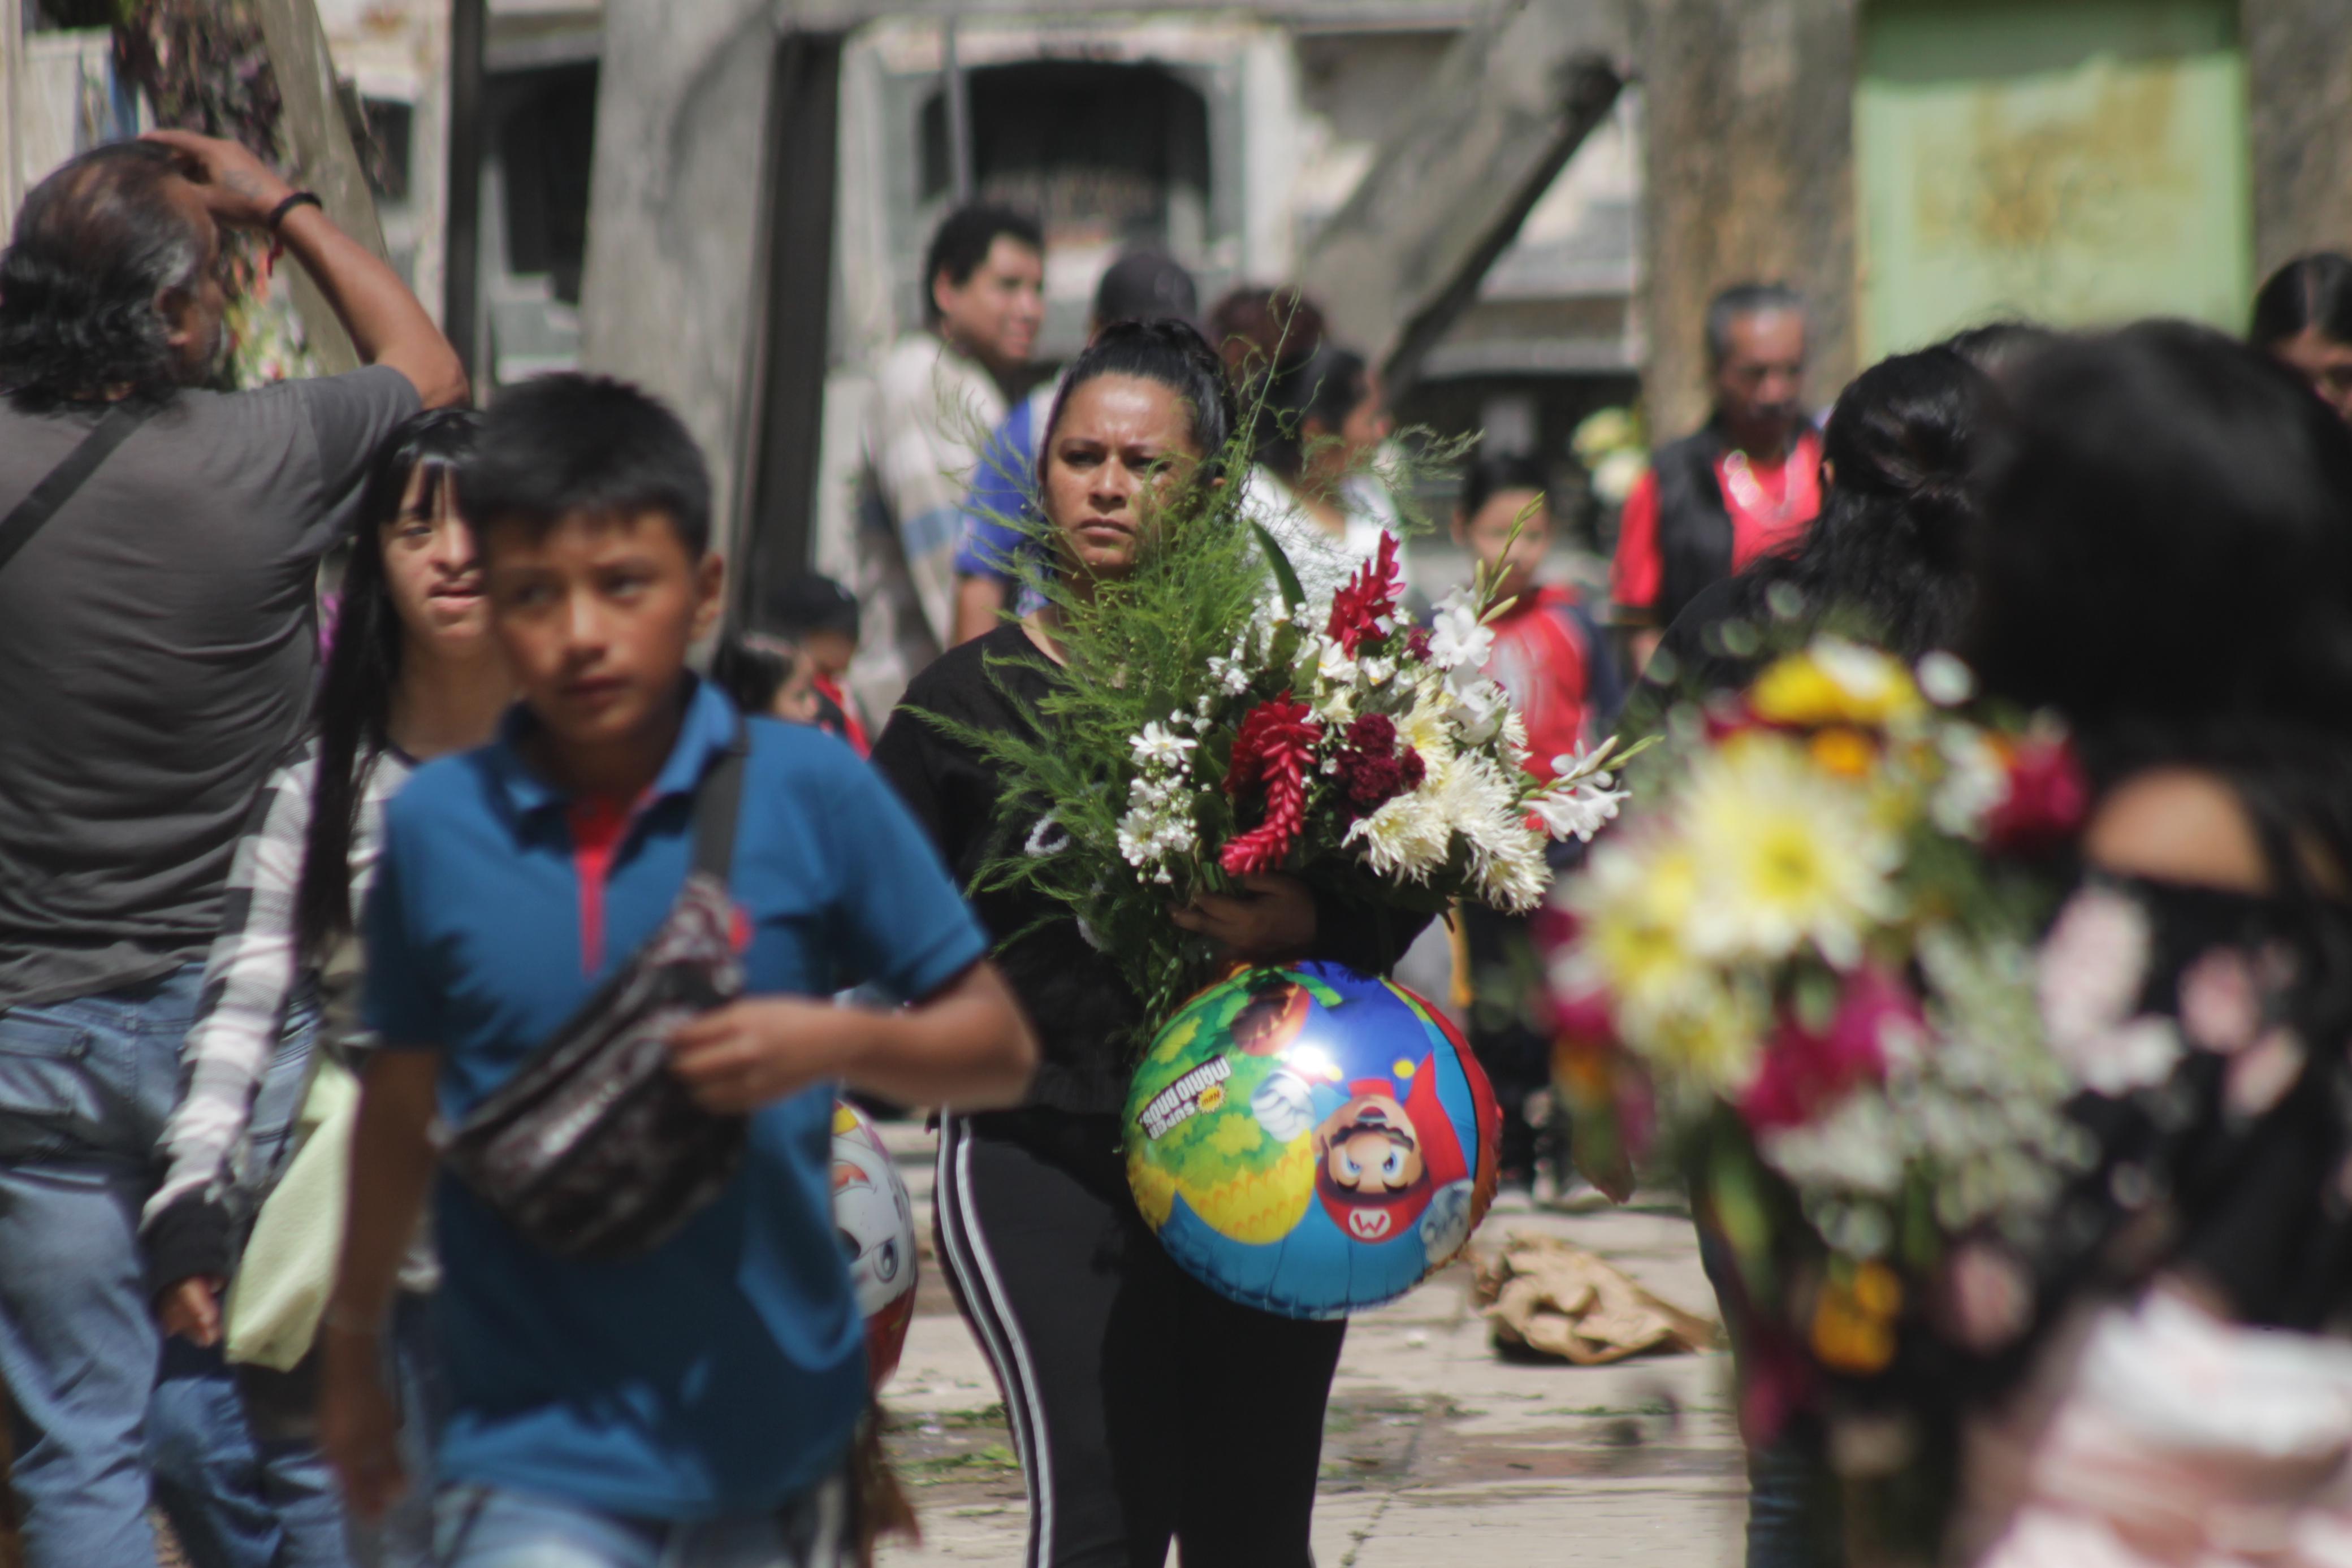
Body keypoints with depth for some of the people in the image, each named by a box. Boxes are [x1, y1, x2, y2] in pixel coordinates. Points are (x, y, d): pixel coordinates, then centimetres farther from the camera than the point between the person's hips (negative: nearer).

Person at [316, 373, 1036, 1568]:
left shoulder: (808, 790, -5)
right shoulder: (436, 824, -2)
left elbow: (997, 1052, 0)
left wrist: (835, 1042, -19)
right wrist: (353, 1348, 22)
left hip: (766, 1434, 1)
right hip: (534, 1456, -1)